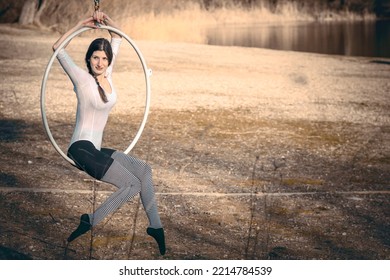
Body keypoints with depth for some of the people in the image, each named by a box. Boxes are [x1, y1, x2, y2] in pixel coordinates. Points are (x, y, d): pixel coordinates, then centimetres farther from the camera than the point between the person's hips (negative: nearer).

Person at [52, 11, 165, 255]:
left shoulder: (107, 75, 9)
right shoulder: (82, 79, -8)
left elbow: (118, 37, 19)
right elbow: (58, 48, -14)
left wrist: (107, 20, 2)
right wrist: (82, 24, -12)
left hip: (97, 150, 8)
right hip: (82, 149, -8)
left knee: (144, 170, 13)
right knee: (132, 185, -15)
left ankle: (156, 226, 17)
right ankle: (91, 221, -9)